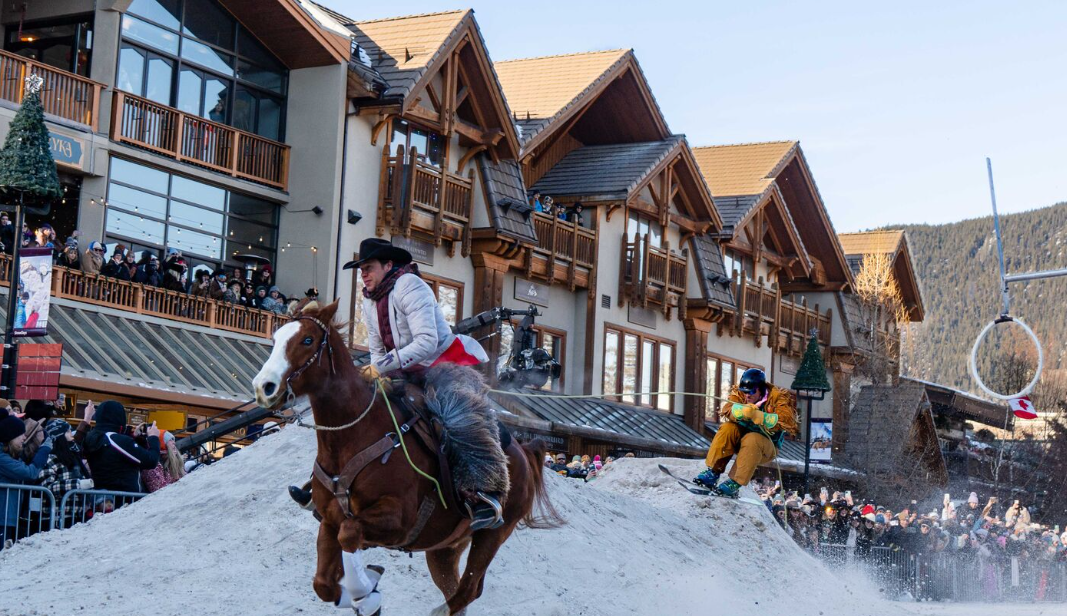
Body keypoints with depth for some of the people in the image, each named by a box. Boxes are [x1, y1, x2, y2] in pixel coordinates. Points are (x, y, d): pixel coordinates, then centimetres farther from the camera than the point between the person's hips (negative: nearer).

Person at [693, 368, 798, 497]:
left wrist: (756, 415, -42)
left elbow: (785, 421, -30)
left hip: (766, 447, -3)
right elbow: (728, 410, -22)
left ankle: (735, 483, -35)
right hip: (741, 439, 3)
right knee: (728, 428, -24)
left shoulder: (777, 397, -13)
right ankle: (713, 471, -23)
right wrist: (743, 411, -45)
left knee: (752, 439, -34)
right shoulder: (739, 394, -4)